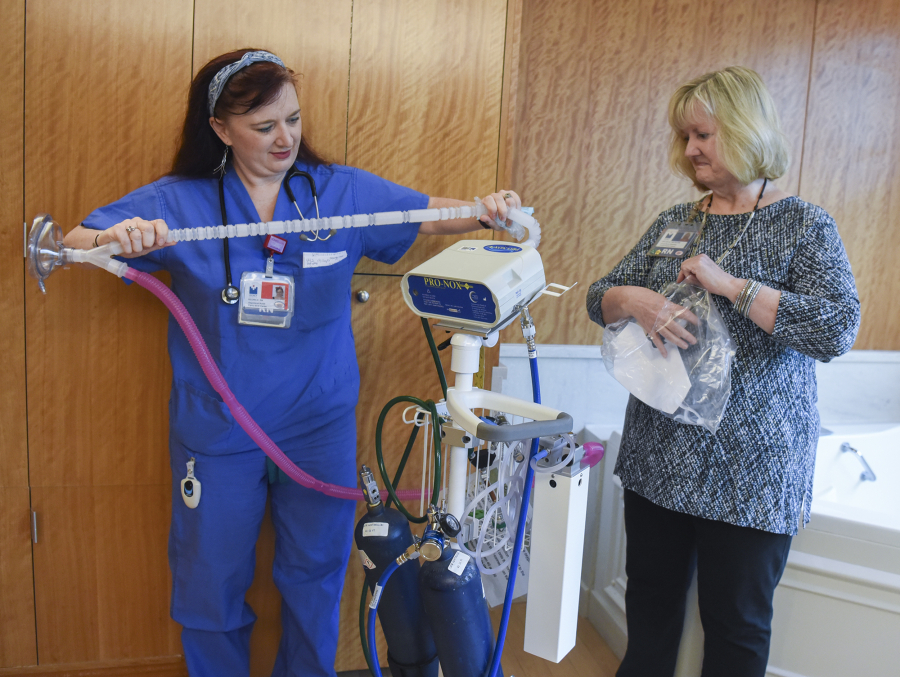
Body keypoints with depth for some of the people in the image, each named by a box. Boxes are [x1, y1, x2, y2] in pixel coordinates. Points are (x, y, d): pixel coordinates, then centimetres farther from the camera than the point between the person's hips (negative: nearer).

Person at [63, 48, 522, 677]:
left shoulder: (343, 192, -2)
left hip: (321, 426, 1)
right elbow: (73, 243, -7)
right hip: (218, 431, 0)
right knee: (212, 583, 15)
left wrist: (485, 211, -20)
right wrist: (113, 237, -31)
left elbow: (431, 215, 1)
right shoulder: (178, 201, -5)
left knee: (316, 575, 17)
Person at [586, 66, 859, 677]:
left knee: (736, 622, 10)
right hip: (659, 452, 5)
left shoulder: (805, 226, -6)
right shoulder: (675, 223, 9)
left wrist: (730, 284, -22)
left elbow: (838, 329, -19)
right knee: (652, 592, 18)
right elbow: (600, 298, 9)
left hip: (749, 468, -4)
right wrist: (633, 300, -14)